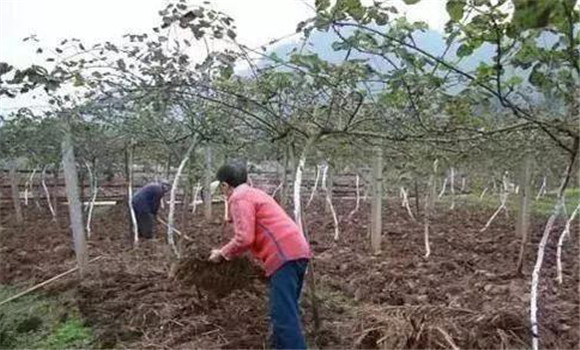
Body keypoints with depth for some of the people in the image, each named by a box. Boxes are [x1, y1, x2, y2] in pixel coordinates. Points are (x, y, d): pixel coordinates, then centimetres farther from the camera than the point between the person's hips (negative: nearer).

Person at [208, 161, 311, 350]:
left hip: (284, 256, -10)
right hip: (297, 251, 10)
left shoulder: (239, 199, -3)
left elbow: (244, 239, -14)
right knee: (286, 312, 19)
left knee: (284, 315, -9)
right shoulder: (255, 193, 26)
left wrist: (222, 253, 1)